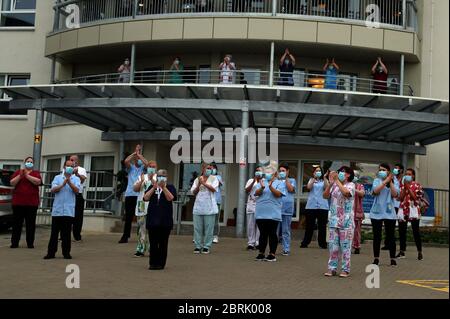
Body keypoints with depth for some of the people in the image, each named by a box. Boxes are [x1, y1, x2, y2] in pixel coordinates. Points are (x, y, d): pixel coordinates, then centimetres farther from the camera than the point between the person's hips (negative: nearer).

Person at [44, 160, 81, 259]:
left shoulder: (76, 179, 8)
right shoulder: (57, 177, 10)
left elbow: (77, 190, -7)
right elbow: (53, 190, -2)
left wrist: (69, 182, -18)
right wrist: (63, 184, -15)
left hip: (69, 211, -1)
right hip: (57, 209, 1)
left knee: (66, 233, 3)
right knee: (54, 232, 3)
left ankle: (66, 252, 9)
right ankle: (51, 252, 8)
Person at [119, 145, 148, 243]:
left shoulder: (142, 168, 10)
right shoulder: (130, 168, 12)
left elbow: (147, 163, -13)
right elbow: (126, 161, -9)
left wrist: (139, 154, -3)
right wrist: (134, 153, -1)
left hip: (140, 194, -1)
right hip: (130, 194, 1)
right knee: (128, 216, 3)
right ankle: (125, 236, 8)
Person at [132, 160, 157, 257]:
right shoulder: (142, 177, 16)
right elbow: (135, 189, 6)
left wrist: (152, 179, -17)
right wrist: (141, 181, -7)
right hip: (142, 207, 3)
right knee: (142, 229, 4)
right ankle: (140, 250, 8)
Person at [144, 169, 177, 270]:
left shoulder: (170, 187, 5)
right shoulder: (152, 187, 12)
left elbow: (170, 198, -12)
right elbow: (146, 198, -2)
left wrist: (163, 187, -16)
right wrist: (154, 188, -10)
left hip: (165, 220, -2)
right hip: (152, 219, 2)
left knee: (163, 243, 3)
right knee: (153, 243, 4)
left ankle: (161, 263, 9)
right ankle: (153, 263, 11)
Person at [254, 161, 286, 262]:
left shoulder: (279, 183, 3)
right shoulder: (261, 182, 12)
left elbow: (278, 194, -12)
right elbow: (257, 193, -2)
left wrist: (270, 186, -25)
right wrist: (262, 187, -22)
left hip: (273, 214, -3)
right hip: (260, 214, 3)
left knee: (272, 234, 2)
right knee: (263, 234, 11)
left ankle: (272, 254, 9)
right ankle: (261, 254, 18)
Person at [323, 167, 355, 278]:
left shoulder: (351, 185, -2)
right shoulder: (334, 185, 11)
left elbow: (346, 193, -23)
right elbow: (325, 196, 0)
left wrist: (337, 181, -16)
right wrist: (330, 183, -10)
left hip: (346, 221, -4)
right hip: (334, 219, 4)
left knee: (345, 245, 0)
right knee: (333, 245, 5)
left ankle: (345, 269, 7)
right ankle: (332, 268, 12)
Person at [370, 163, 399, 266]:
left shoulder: (394, 182, 7)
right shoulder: (377, 180, 5)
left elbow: (395, 194, -8)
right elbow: (375, 191, -15)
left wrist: (390, 182, -12)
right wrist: (385, 181, -17)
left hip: (389, 212, 0)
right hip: (377, 212, 0)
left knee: (390, 236, 2)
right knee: (377, 236, 4)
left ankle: (393, 259, 9)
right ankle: (376, 258, 12)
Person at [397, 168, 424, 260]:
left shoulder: (417, 185, 2)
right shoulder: (402, 185, 12)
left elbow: (415, 197, -10)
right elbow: (401, 198, 2)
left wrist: (408, 187, -10)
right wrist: (404, 188, -6)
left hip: (413, 210, -4)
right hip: (403, 210, 4)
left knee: (416, 232, -4)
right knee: (402, 232, 4)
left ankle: (419, 252, 1)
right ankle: (402, 252, 12)